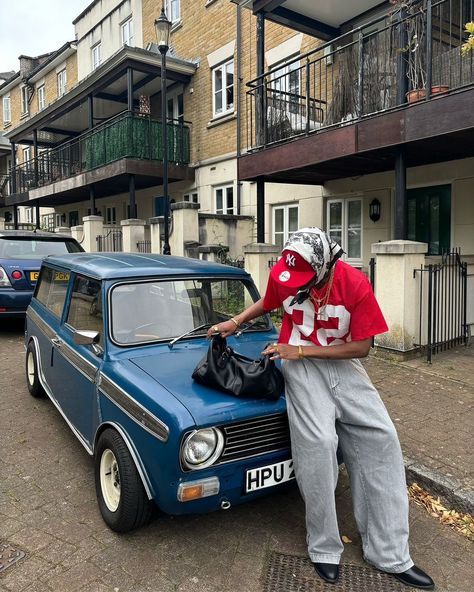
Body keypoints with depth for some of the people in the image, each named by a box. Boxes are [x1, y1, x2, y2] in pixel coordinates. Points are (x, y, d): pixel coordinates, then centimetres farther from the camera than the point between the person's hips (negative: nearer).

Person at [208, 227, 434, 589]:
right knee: (319, 443, -20)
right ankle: (325, 549, -1)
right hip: (299, 363, -1)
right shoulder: (282, 275, -13)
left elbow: (362, 347, -14)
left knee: (381, 440, -7)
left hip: (343, 363, 2)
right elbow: (267, 303, 11)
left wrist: (300, 350, -18)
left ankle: (390, 555, 5)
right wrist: (234, 323, -4)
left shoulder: (355, 285, -19)